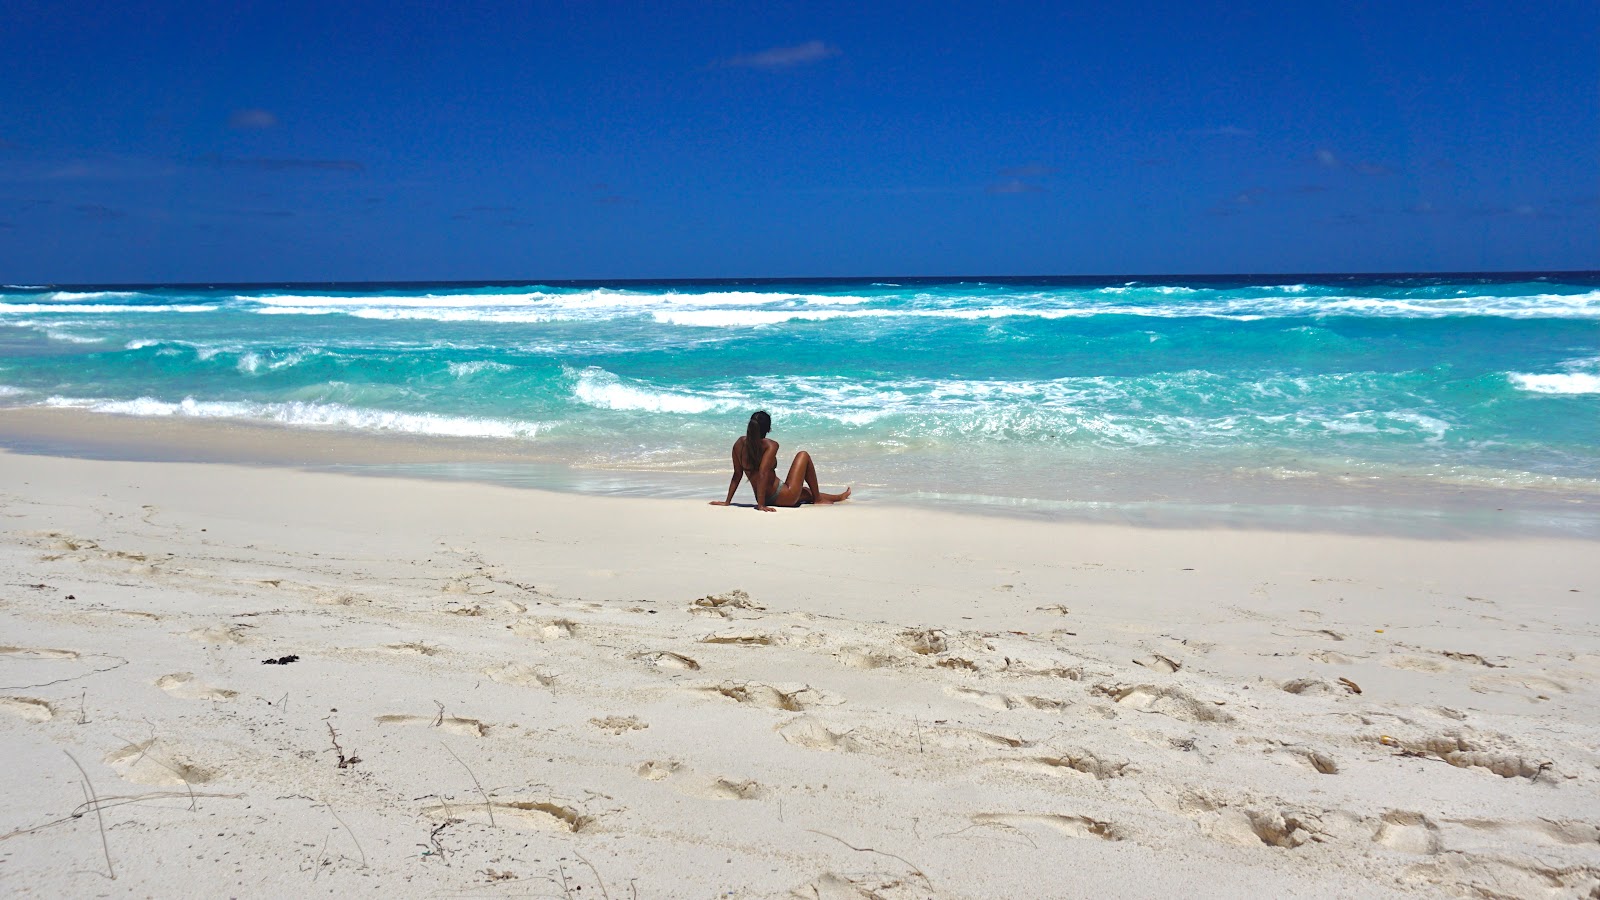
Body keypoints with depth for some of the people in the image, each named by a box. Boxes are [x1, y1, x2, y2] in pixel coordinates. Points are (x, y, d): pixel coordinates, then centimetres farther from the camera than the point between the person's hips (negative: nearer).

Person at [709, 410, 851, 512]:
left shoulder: (740, 444, -3)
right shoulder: (770, 445, -20)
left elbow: (737, 475, -2)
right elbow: (763, 474, -29)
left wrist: (727, 502, 3)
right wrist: (761, 505, -29)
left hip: (767, 497, 7)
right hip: (784, 497, -7)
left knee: (807, 491, 33)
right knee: (803, 455, 12)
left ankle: (836, 497, 56)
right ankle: (818, 499, 23)